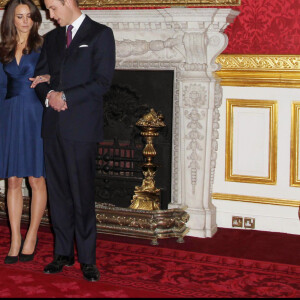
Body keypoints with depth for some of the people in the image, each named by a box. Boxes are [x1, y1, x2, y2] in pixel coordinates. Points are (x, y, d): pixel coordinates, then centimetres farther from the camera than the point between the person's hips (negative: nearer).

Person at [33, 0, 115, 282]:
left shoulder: (101, 34, 0)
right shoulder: (51, 38, 18)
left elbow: (102, 81, -8)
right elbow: (40, 76, 16)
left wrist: (66, 97, -12)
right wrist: (49, 95, -6)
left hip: (81, 127, -6)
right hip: (53, 126, 6)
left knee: (82, 195, -4)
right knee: (57, 193, 9)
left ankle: (87, 259, 6)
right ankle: (63, 253, 19)